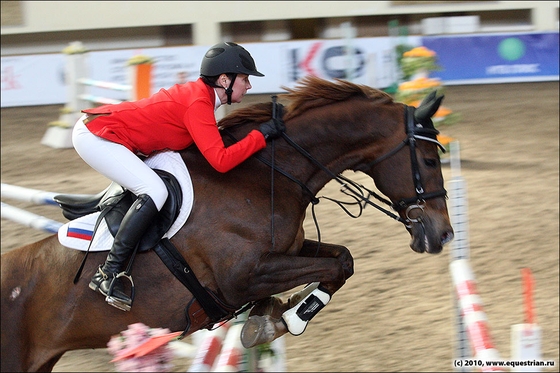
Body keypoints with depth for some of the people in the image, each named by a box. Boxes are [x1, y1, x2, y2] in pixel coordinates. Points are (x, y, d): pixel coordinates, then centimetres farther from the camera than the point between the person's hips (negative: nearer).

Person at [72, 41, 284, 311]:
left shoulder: (198, 92, 8)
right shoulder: (198, 104, -20)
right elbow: (220, 161, -27)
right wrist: (260, 135, -20)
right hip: (95, 135, -11)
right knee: (155, 192, -22)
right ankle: (108, 274, -21)